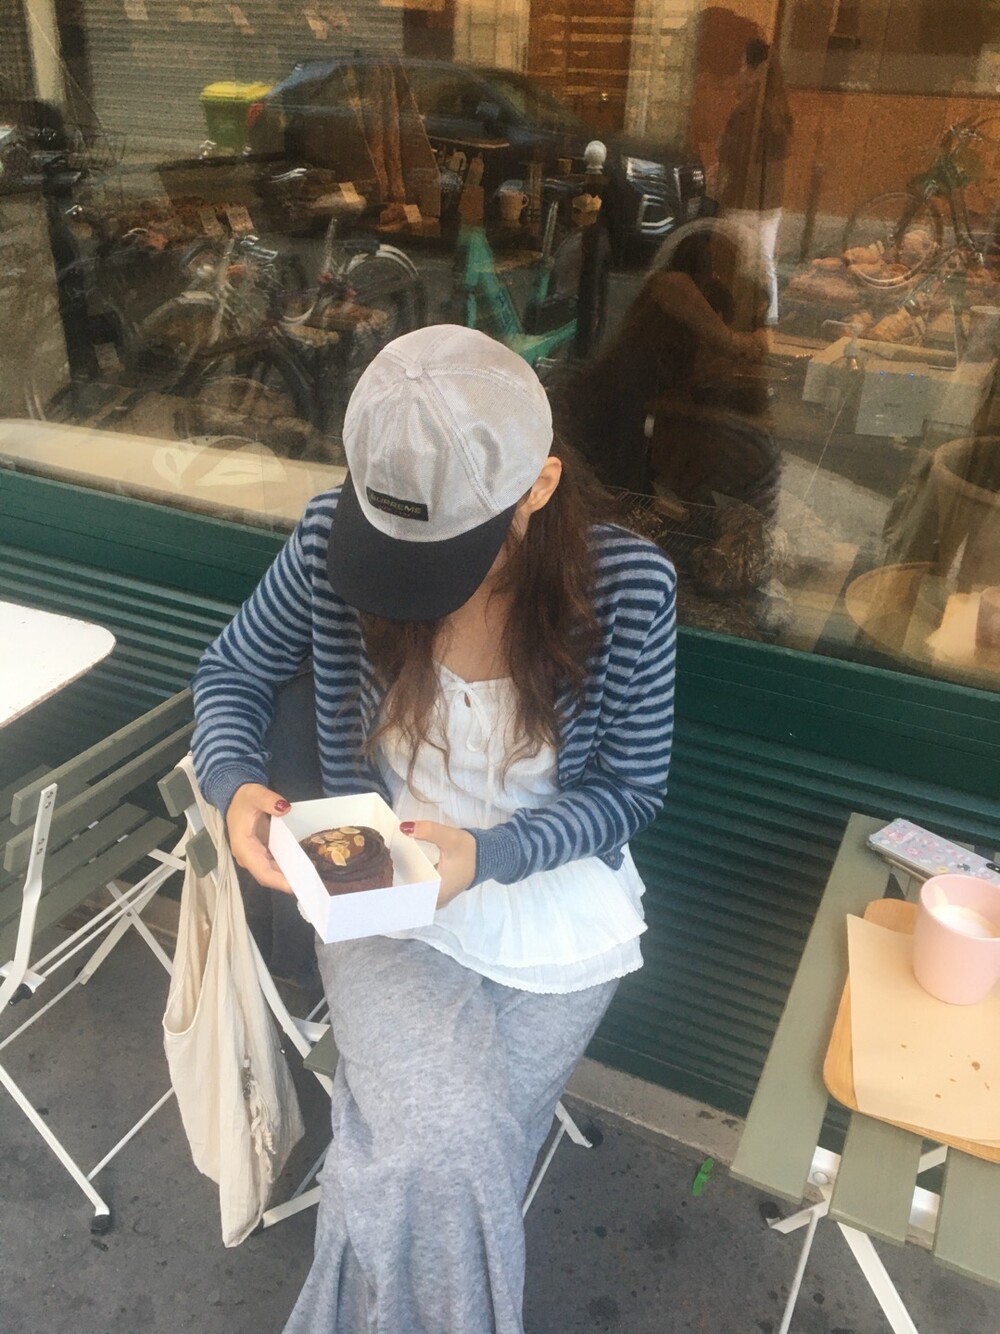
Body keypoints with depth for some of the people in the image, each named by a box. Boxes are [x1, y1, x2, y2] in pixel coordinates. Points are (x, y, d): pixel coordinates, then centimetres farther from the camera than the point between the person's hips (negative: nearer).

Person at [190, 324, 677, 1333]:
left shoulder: (628, 587, -19)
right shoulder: (333, 543, -16)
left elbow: (630, 789, -6)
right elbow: (234, 670, 3)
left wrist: (488, 856, -22)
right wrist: (233, 782, -18)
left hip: (554, 908, 0)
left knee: (439, 1172, -5)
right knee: (440, 1163, -19)